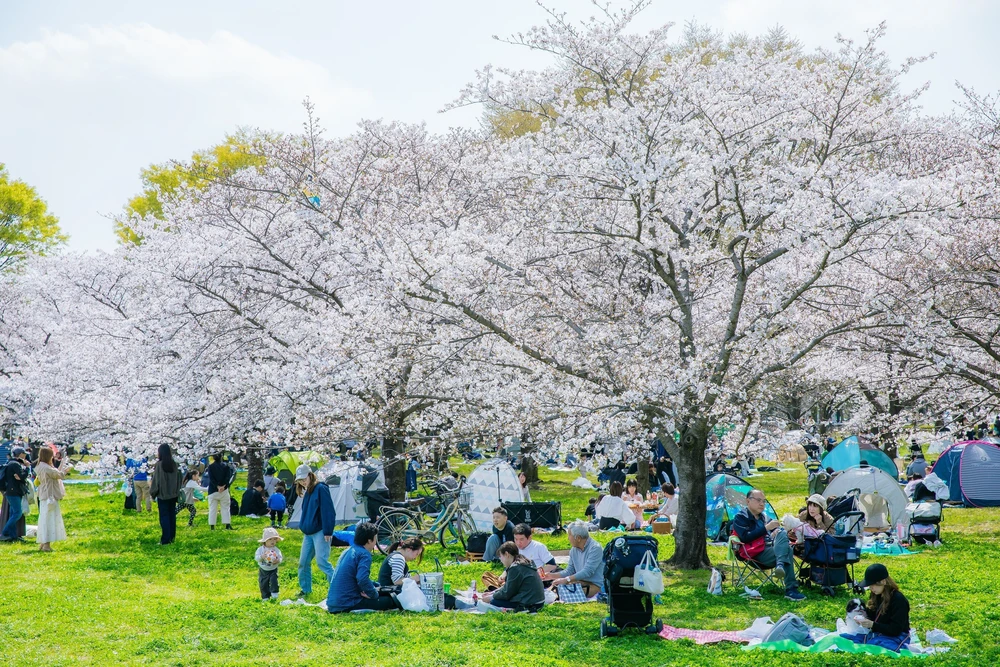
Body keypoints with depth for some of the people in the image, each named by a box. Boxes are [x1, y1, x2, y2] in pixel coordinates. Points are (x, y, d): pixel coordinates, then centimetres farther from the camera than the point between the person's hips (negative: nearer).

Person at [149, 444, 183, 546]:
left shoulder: (159, 464, -14)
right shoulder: (174, 464, 1)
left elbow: (156, 480, -13)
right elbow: (180, 478, 7)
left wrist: (152, 491, 1)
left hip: (162, 494, -5)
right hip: (173, 494, 5)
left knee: (164, 517, -1)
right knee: (172, 515, 12)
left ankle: (165, 540, -2)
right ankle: (172, 537, 17)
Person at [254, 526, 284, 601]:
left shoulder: (276, 550, -7)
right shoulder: (260, 549, -7)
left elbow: (280, 558, -12)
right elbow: (256, 558, -14)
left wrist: (278, 561, -35)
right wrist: (261, 557, -34)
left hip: (273, 570, -1)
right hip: (263, 570, 1)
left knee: (273, 581, -18)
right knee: (263, 584, 4)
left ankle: (274, 594, -4)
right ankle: (265, 597, 17)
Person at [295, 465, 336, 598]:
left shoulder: (321, 489, -12)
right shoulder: (307, 492, 15)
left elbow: (327, 511, -16)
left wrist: (328, 531, -19)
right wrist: (303, 527, 18)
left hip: (320, 532, -9)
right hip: (308, 533, 9)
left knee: (321, 561, -16)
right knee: (303, 562, 11)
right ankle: (305, 589, 24)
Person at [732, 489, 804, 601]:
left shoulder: (762, 516, 25)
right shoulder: (740, 517, 1)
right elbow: (745, 538, -14)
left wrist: (774, 534, 5)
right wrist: (766, 528, -16)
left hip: (770, 548, 7)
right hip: (757, 555, -7)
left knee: (782, 533, -26)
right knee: (787, 550, -31)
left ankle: (780, 565, -45)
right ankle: (790, 589, -40)